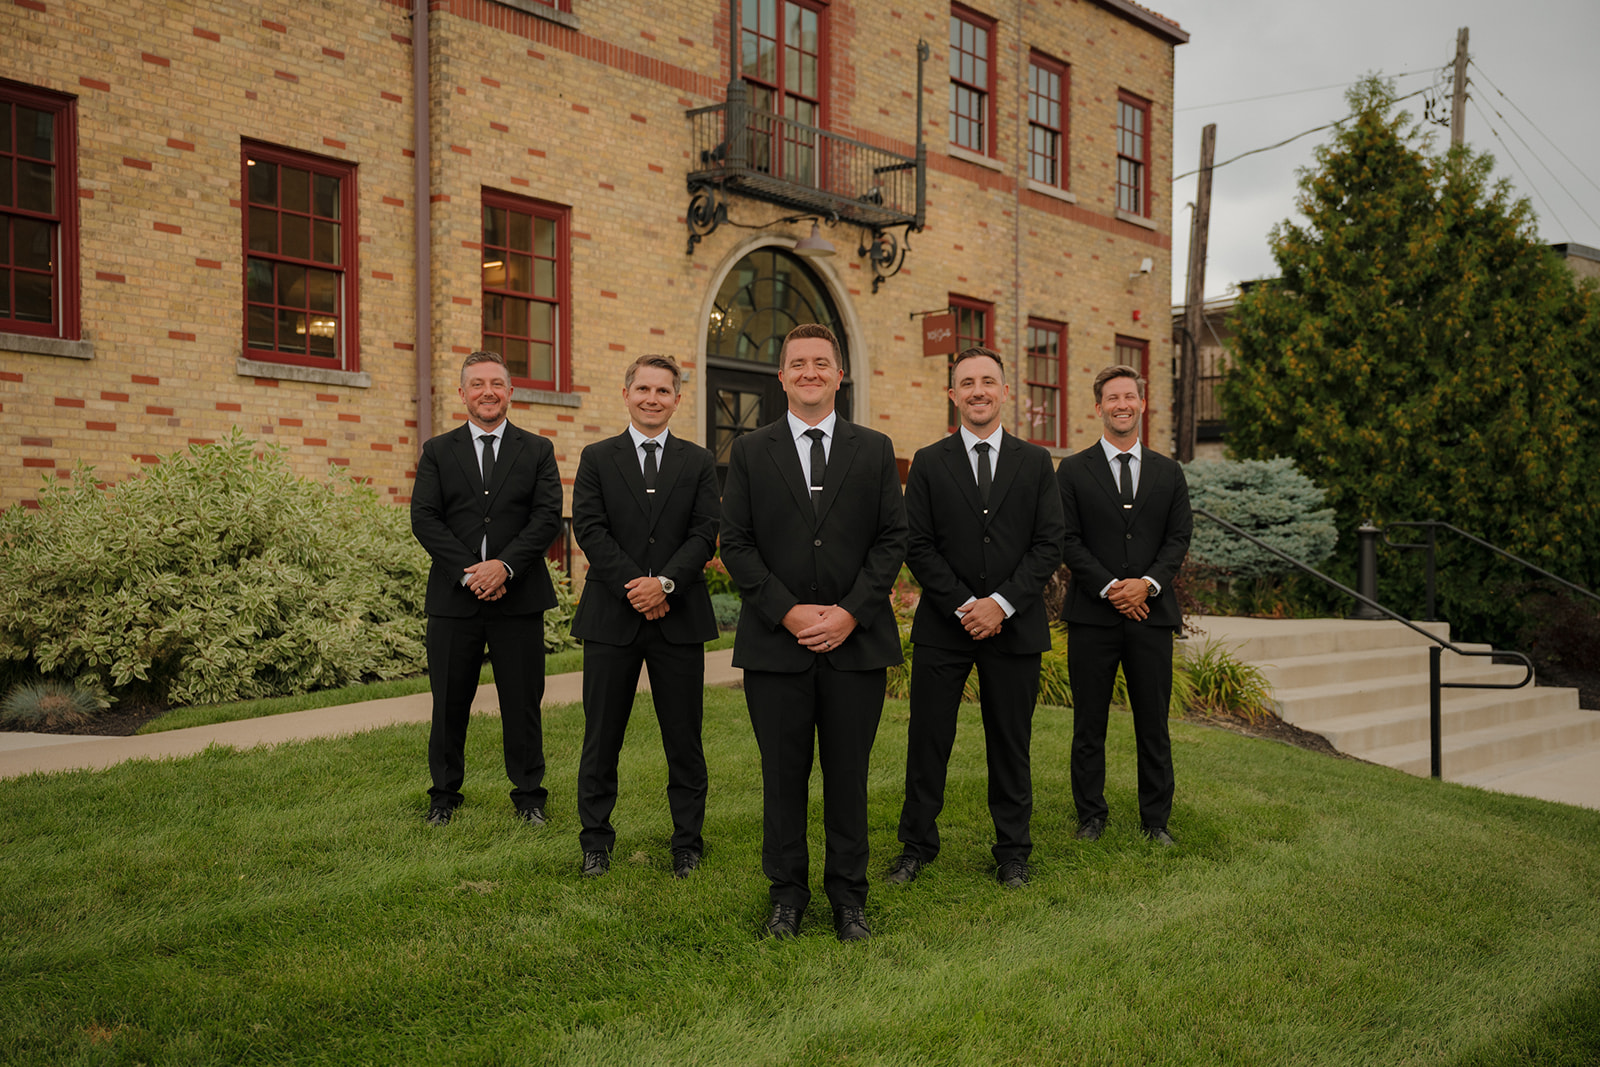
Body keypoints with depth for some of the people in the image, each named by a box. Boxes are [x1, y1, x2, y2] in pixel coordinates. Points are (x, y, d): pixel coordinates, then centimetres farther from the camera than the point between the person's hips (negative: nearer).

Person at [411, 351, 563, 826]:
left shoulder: (537, 450, 8)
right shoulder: (437, 451, 9)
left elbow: (548, 515, -3)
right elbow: (424, 519, -1)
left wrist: (505, 565, -16)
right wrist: (469, 571, -13)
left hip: (518, 597, 0)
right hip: (454, 598, 1)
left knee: (522, 703, 5)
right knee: (449, 704, 8)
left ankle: (528, 795, 18)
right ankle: (444, 795, 23)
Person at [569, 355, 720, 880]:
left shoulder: (698, 462, 9)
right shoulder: (597, 458, 8)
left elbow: (705, 534, -1)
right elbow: (590, 529, -3)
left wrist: (665, 582, -16)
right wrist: (632, 585, -14)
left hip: (679, 618, 0)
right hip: (612, 617, 0)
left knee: (684, 739, 6)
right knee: (601, 738, 7)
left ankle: (687, 845, 19)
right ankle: (596, 842, 21)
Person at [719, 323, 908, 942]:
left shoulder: (875, 450, 8)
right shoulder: (751, 452, 7)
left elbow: (892, 538, 3)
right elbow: (735, 542, 1)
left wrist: (850, 612, -9)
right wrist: (787, 611, -10)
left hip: (857, 639, 0)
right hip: (776, 642, 0)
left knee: (849, 775, 7)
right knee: (782, 775, 7)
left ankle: (848, 896, 21)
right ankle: (787, 893, 22)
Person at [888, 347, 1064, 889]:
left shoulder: (1035, 463, 6)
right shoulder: (929, 463, 4)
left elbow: (1049, 544, 0)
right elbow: (918, 546, -2)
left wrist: (1001, 603, -12)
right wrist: (962, 606, -11)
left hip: (1015, 625, 1)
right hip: (942, 625, 0)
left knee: (1010, 742, 9)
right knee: (928, 740, 5)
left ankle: (1013, 851, 23)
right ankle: (918, 844, 21)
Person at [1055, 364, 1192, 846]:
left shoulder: (1168, 473, 12)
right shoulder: (1073, 470, 4)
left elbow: (1179, 538, 5)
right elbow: (1068, 540, -2)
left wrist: (1147, 583, -11)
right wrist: (1110, 587, -12)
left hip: (1151, 613, 2)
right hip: (1092, 615, -2)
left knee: (1153, 725, 7)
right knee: (1089, 726, 5)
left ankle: (1156, 820, 19)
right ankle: (1091, 816, 17)